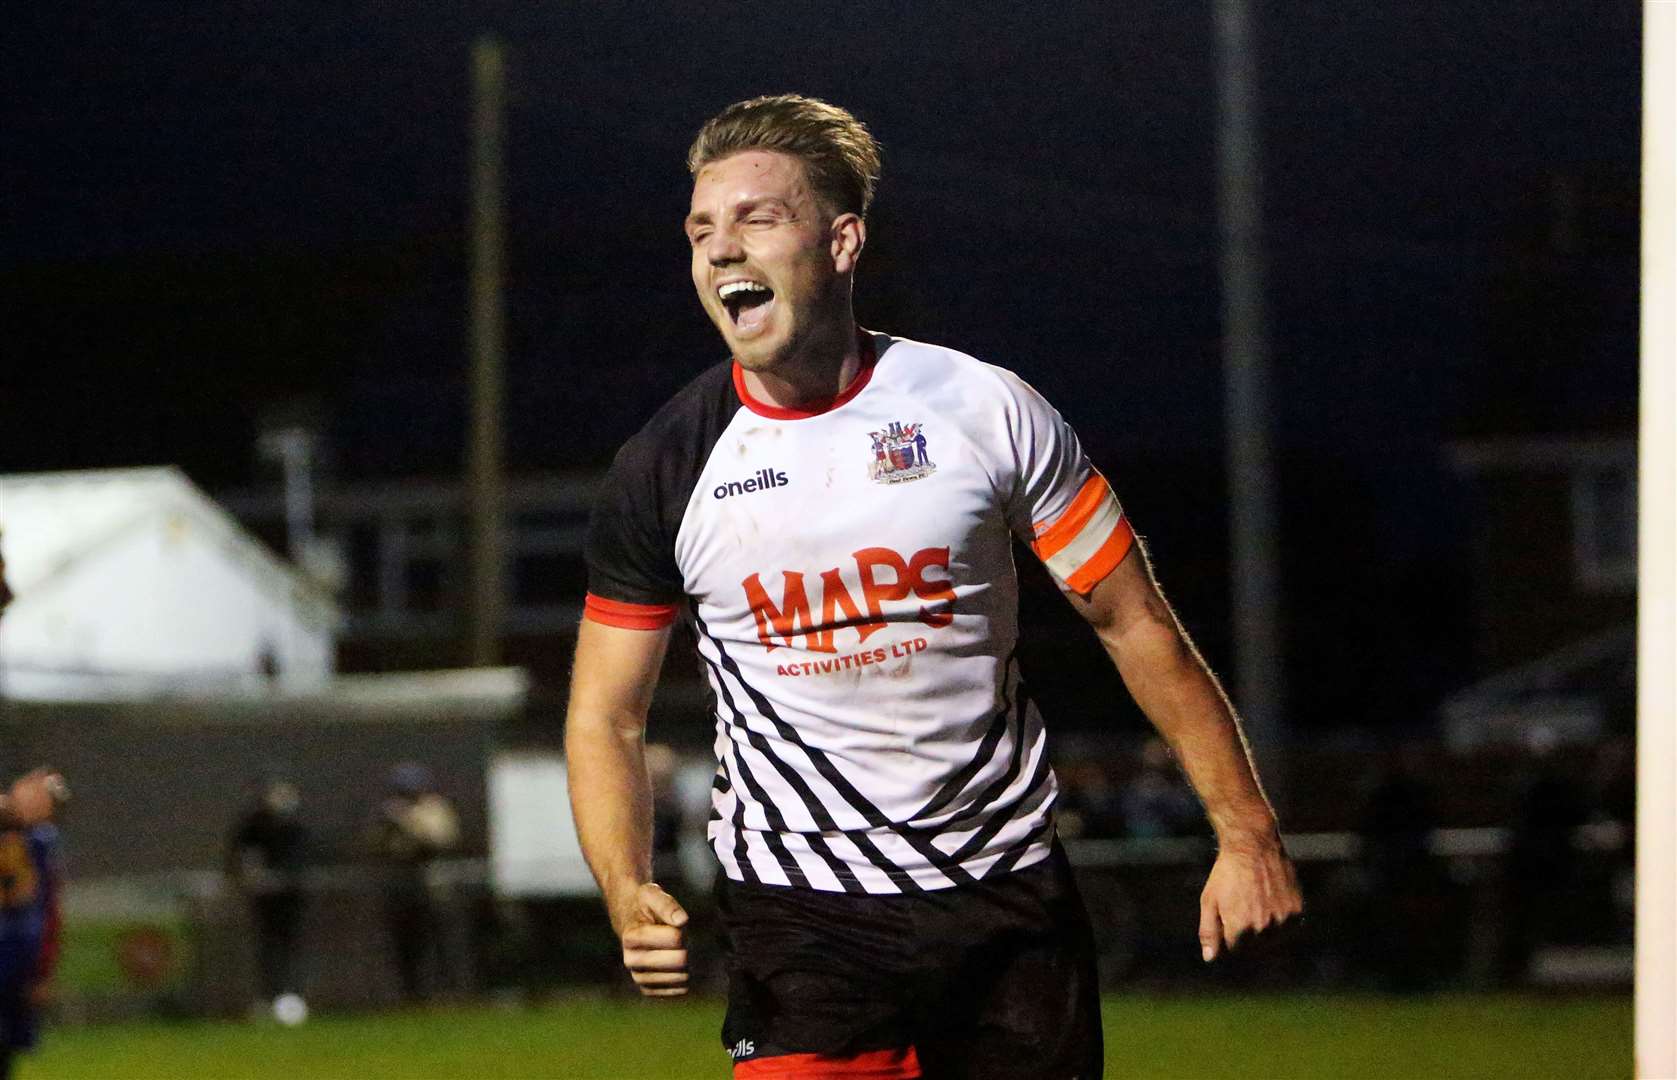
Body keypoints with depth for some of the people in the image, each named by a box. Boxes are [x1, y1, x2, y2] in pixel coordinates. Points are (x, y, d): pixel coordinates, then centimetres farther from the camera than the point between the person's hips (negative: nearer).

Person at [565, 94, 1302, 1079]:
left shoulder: (985, 408, -3)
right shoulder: (664, 469, -2)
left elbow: (1132, 621, 4)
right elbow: (605, 714, 5)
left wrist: (1246, 831, 2)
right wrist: (631, 901, -13)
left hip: (1007, 893, 1)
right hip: (800, 920, -1)